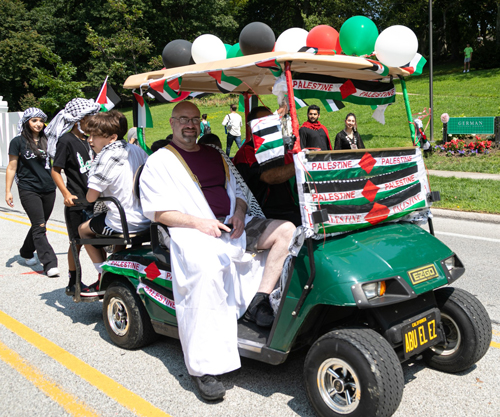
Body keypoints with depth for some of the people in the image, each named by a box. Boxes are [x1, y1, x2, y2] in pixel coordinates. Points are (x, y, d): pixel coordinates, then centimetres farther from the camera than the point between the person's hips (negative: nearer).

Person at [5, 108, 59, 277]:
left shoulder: (47, 141, 10)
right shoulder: (18, 142, -1)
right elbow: (12, 168, 0)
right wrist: (8, 191, -5)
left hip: (48, 189, 5)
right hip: (28, 190, -5)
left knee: (39, 226, 14)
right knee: (39, 227, -9)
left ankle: (26, 253, 37)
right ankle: (50, 264, -11)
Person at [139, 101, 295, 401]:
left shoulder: (216, 155, 23)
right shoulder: (159, 162, 6)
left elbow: (238, 191, 24)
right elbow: (159, 212, -3)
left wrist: (239, 213, 0)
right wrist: (199, 222, -18)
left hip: (232, 226, 6)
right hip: (192, 231, -6)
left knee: (286, 230, -13)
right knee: (207, 269, -37)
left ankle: (258, 302, -16)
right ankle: (206, 366, -32)